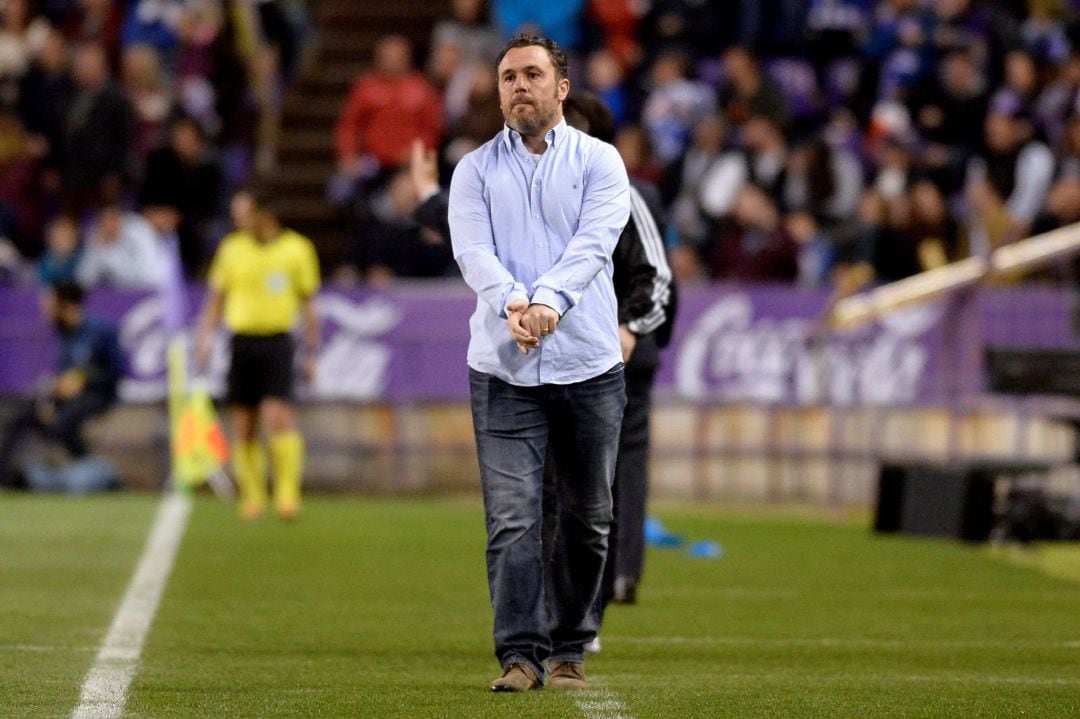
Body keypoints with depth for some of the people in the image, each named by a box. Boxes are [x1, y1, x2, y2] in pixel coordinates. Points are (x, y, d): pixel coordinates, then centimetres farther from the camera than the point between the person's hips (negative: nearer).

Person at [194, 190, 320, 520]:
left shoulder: (297, 249, 3)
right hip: (242, 341, 3)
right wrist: (204, 338, 2)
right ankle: (252, 495, 12)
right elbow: (216, 299, 14)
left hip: (278, 341, -3)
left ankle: (287, 492, -12)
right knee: (243, 427, 2)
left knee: (278, 417, -16)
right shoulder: (231, 248, 8)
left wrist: (311, 352, 7)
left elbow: (307, 304, 9)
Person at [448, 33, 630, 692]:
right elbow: (473, 251, -5)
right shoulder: (476, 170, 9)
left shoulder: (599, 162, 6)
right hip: (503, 368, 0)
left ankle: (569, 650, 16)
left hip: (589, 366, 0)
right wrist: (511, 302, -26)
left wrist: (549, 300, -28)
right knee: (512, 515, -10)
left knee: (588, 520, 5)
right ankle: (521, 654, -10)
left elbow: (593, 243, -10)